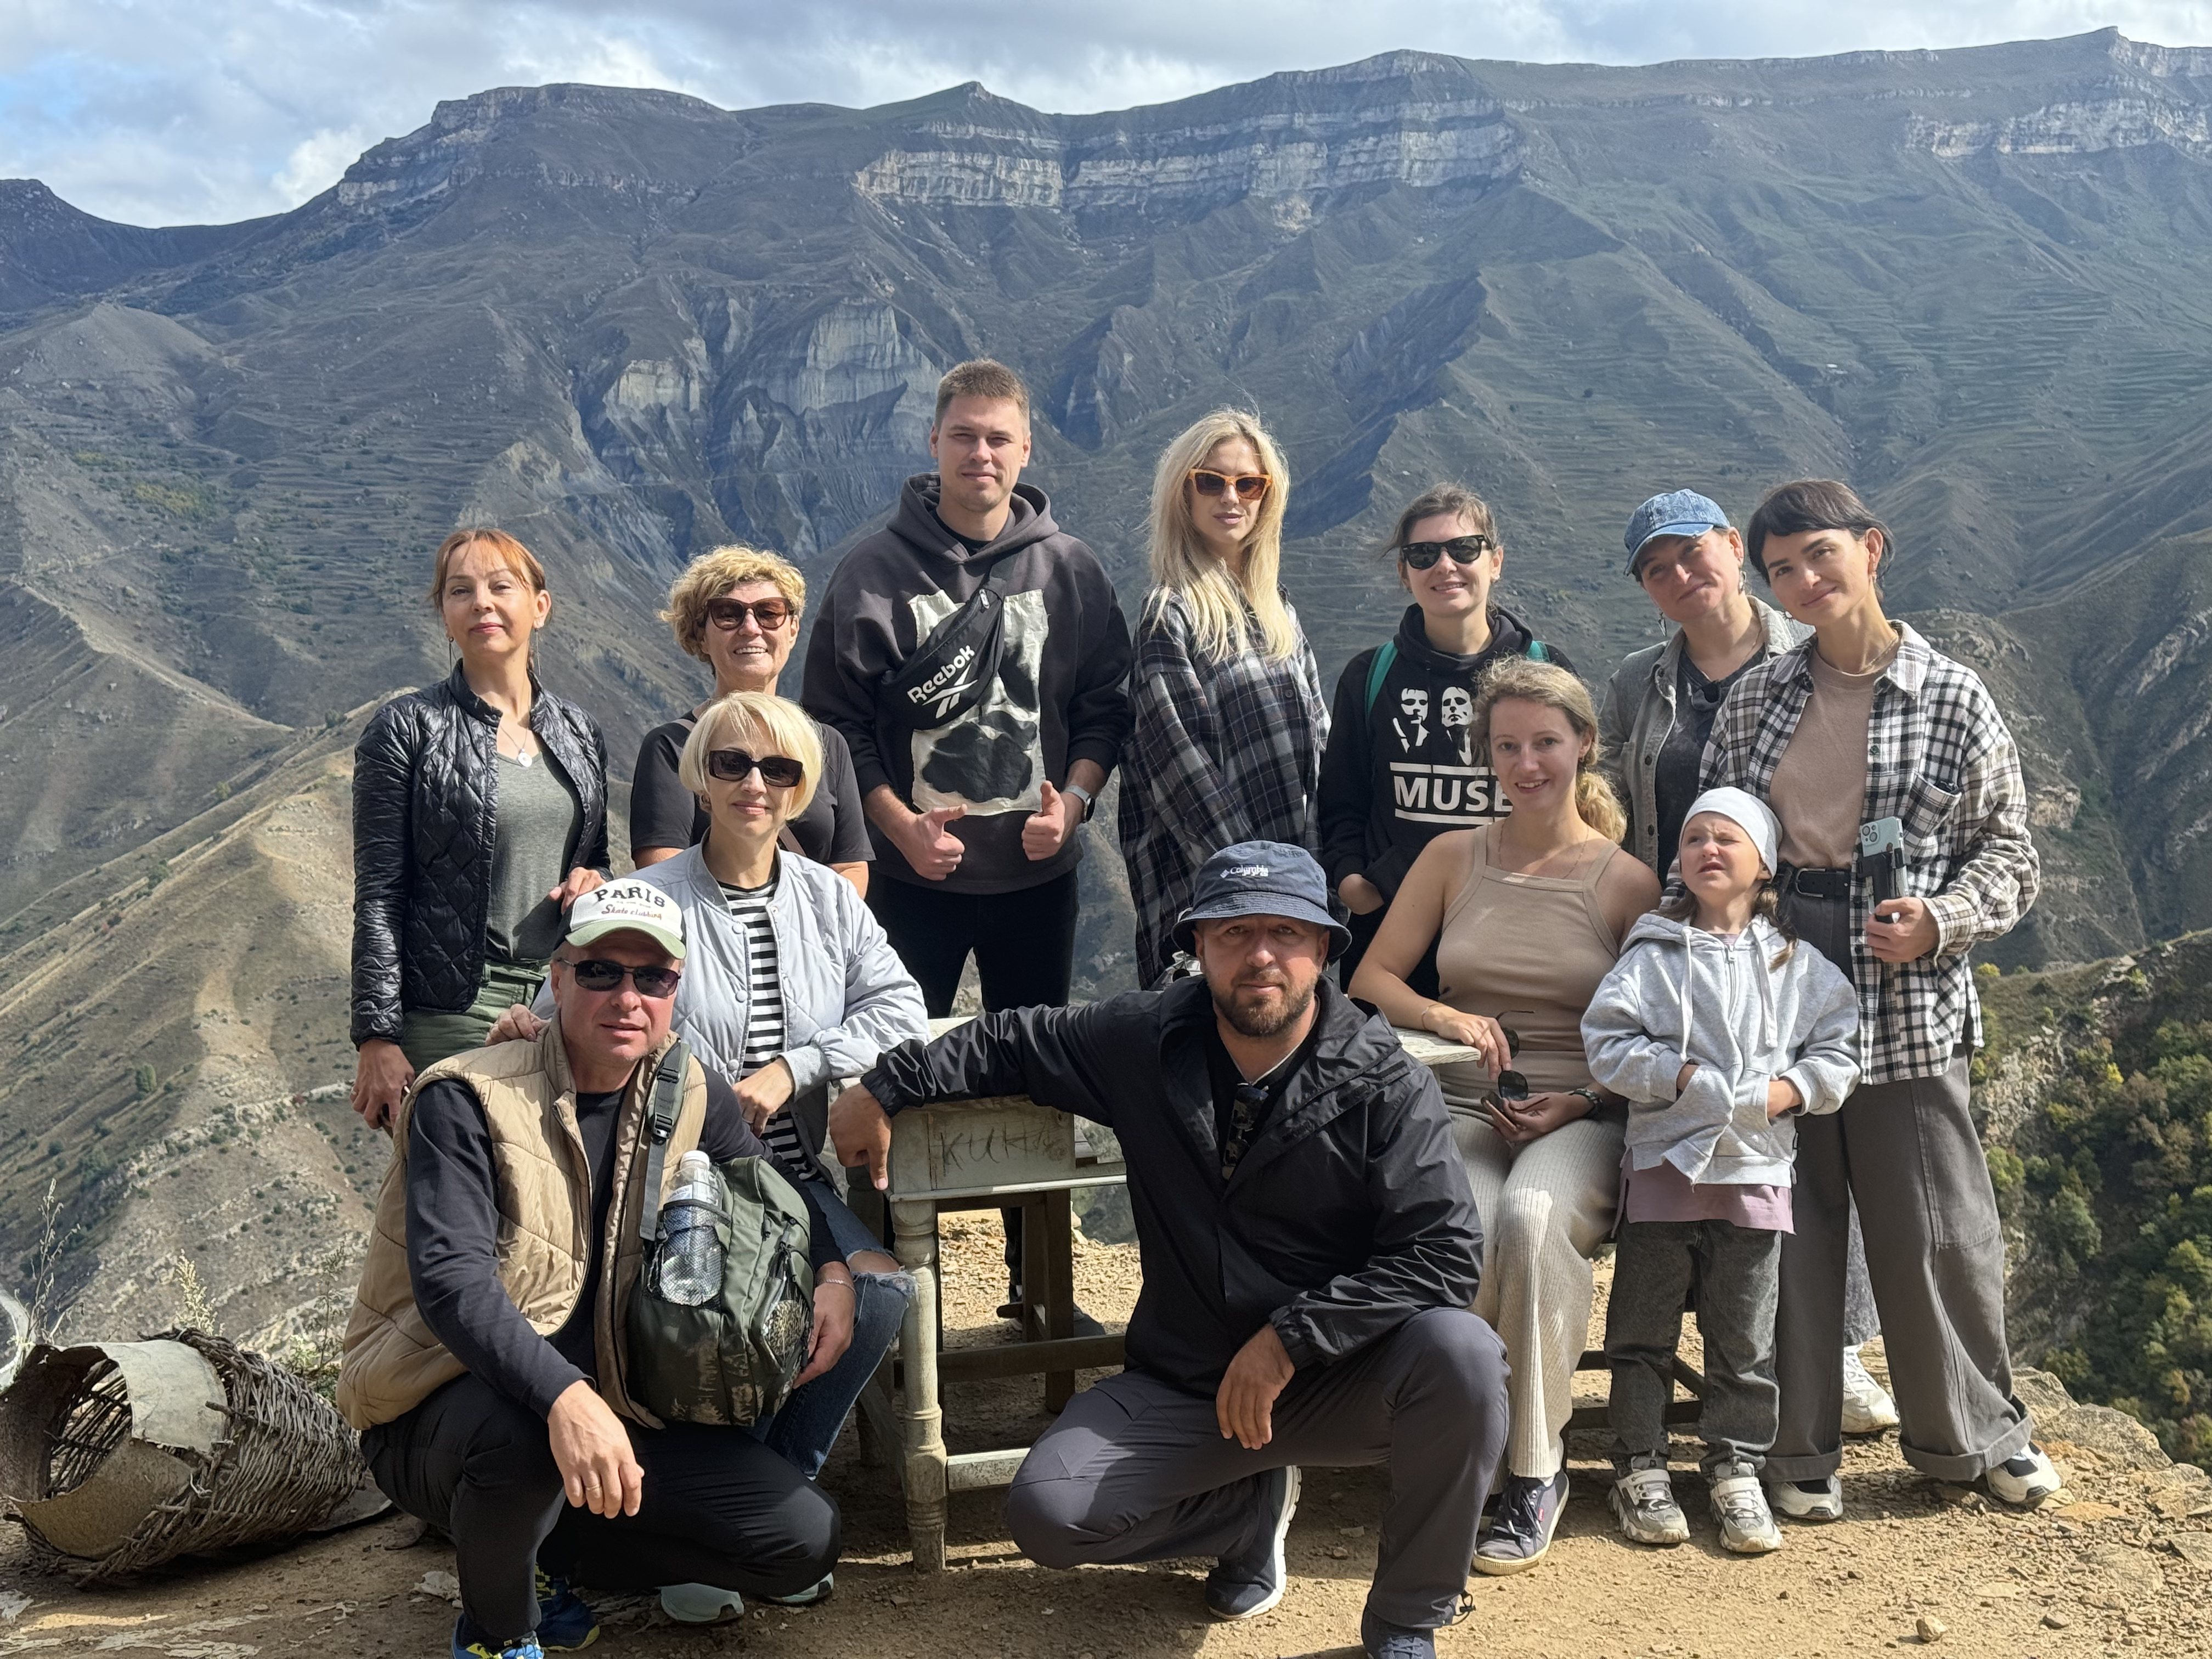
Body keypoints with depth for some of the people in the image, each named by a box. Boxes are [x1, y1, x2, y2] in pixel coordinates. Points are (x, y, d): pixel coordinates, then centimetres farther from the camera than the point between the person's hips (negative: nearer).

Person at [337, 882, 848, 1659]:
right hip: (439, 1412, -5)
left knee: (806, 1539, -8)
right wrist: (566, 1399, -45)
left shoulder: (690, 1098, 1)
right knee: (521, 1428, -41)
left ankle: (549, 1553, 11)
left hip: (607, 1409, 5)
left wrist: (832, 1273, -5)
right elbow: (451, 1280, -29)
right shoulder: (468, 1099, -16)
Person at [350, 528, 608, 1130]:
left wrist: (594, 878, -1)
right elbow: (379, 895, -5)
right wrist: (378, 1038, -10)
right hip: (451, 1017, -4)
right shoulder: (406, 729, -2)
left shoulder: (579, 731, 12)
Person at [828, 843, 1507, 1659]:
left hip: (1342, 1378, -2)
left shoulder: (1384, 1083, -13)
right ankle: (1255, 1505, 16)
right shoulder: (1142, 1041, -4)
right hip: (1183, 1383, 3)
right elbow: (1018, 1041, 13)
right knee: (1045, 1516, -16)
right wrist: (885, 1089, 9)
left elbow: (1445, 1251, -19)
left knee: (1461, 1354, -33)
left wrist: (1289, 1338, -23)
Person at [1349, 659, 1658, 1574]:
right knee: (1464, 1228, -34)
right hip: (1462, 1111, 1)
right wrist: (1444, 1017, -8)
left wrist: (1580, 1103, -11)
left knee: (1533, 1216, -36)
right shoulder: (1453, 858, 12)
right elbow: (1371, 979, 12)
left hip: (1583, 1119, -1)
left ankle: (1535, 1468, -21)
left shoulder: (1627, 883, 5)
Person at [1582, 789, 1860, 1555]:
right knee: (1644, 1327, 5)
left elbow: (1838, 1052, 5)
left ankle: (1737, 1470, 20)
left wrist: (1776, 1093, -10)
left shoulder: (1797, 965, 7)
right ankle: (1640, 1469, 16)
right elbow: (1607, 1042, -6)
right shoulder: (1652, 953, 2)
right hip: (1664, 1160, -1)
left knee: (1745, 1335, 8)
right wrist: (1687, 1079, -15)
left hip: (1755, 1169, 1)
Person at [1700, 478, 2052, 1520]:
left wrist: (1939, 922, -14)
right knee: (1788, 1228, 7)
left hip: (1908, 1011, -2)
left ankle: (1973, 1433, 28)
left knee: (1937, 1229, 5)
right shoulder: (1756, 699, 6)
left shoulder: (1954, 699, -1)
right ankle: (1799, 1452, 21)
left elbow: (2009, 854, 3)